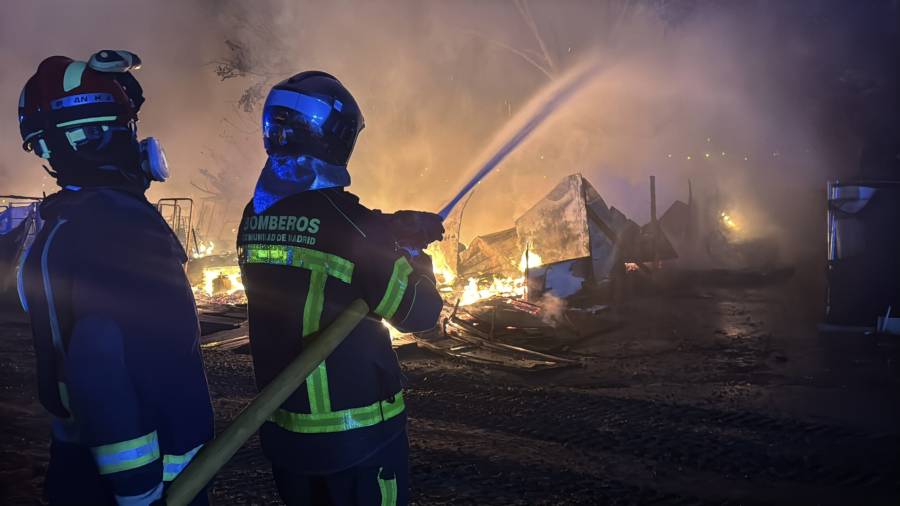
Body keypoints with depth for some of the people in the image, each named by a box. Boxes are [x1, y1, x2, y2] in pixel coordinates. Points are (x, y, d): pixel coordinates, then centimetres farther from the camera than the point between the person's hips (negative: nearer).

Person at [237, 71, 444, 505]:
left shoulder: (255, 217, -2)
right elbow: (420, 312, -14)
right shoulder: (343, 219, -21)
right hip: (355, 433, -6)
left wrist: (393, 225, 7)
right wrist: (412, 251, 2)